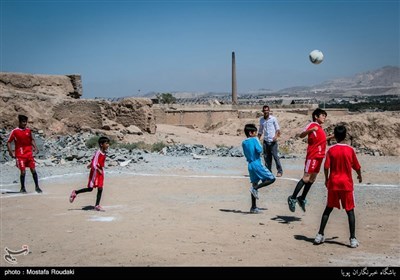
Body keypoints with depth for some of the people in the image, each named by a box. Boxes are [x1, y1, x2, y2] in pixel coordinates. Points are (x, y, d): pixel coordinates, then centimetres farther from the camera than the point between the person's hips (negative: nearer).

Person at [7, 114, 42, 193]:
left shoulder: (28, 130, 4)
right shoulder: (14, 131, -7)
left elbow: (32, 139, 17)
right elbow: (8, 142, -3)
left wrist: (35, 147, 2)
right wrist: (11, 152, -13)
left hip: (29, 154, 3)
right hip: (20, 155, -3)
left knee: (33, 170, 0)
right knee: (23, 172, -4)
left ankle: (37, 187, 10)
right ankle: (23, 188, 13)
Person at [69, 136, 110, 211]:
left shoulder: (104, 153, 7)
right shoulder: (98, 152, -19)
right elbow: (94, 164, -25)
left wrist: (90, 165, 36)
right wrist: (98, 170, -41)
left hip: (100, 172, 8)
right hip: (95, 171, -8)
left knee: (100, 189, 2)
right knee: (90, 188, -4)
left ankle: (97, 205, 4)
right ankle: (75, 192, 16)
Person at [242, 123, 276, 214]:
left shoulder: (243, 143, 10)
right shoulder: (254, 139, -9)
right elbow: (259, 150, -18)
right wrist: (260, 147, 1)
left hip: (250, 165, 8)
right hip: (257, 164, -8)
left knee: (254, 184, 13)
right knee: (271, 179, 0)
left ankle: (253, 207, 13)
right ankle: (255, 188, -14)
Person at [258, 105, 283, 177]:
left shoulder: (273, 119, -1)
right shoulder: (261, 119, 12)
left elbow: (278, 129, 0)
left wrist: (276, 136, -18)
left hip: (273, 141, -4)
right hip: (265, 141, 4)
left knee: (275, 156, -6)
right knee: (266, 157, 4)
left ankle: (280, 171, 2)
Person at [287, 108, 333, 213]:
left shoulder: (320, 128, 19)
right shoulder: (312, 125, -7)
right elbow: (301, 135, -19)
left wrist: (331, 137, 26)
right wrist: (311, 130, -35)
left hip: (319, 156, 9)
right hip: (313, 156, -9)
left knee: (312, 179, 12)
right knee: (306, 178, -11)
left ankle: (302, 199, 21)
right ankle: (292, 198, -6)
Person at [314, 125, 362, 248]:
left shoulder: (331, 150, -4)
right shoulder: (350, 150, -4)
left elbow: (326, 167, -7)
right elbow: (357, 167, 3)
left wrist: (326, 179, 9)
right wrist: (359, 176, 23)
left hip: (333, 183, 1)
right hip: (347, 184, -1)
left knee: (328, 209, 12)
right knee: (350, 211, 4)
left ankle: (320, 235, 11)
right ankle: (353, 239, 0)